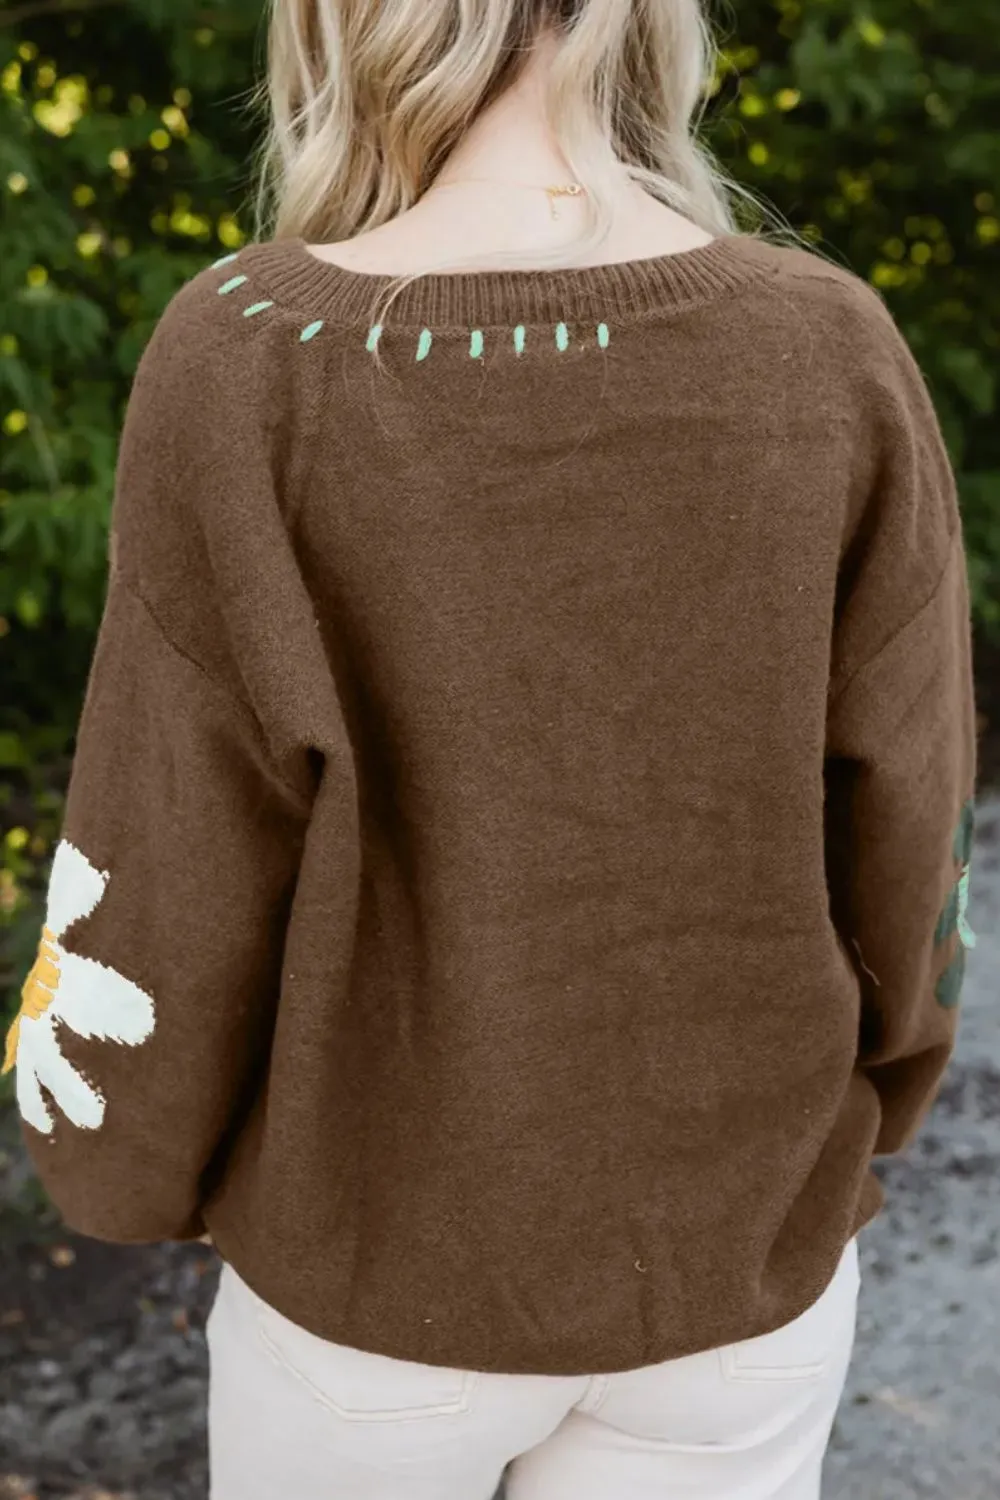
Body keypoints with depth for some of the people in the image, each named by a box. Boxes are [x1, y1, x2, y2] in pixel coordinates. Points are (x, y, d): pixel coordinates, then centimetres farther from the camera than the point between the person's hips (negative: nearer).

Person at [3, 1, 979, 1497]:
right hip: (736, 1251, 2)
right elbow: (897, 842, -8)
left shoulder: (248, 361, -21)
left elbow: (173, 876, -16)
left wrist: (122, 1153, 4)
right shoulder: (837, 355, -15)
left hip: (385, 1245, -1)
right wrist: (845, 1134, 11)